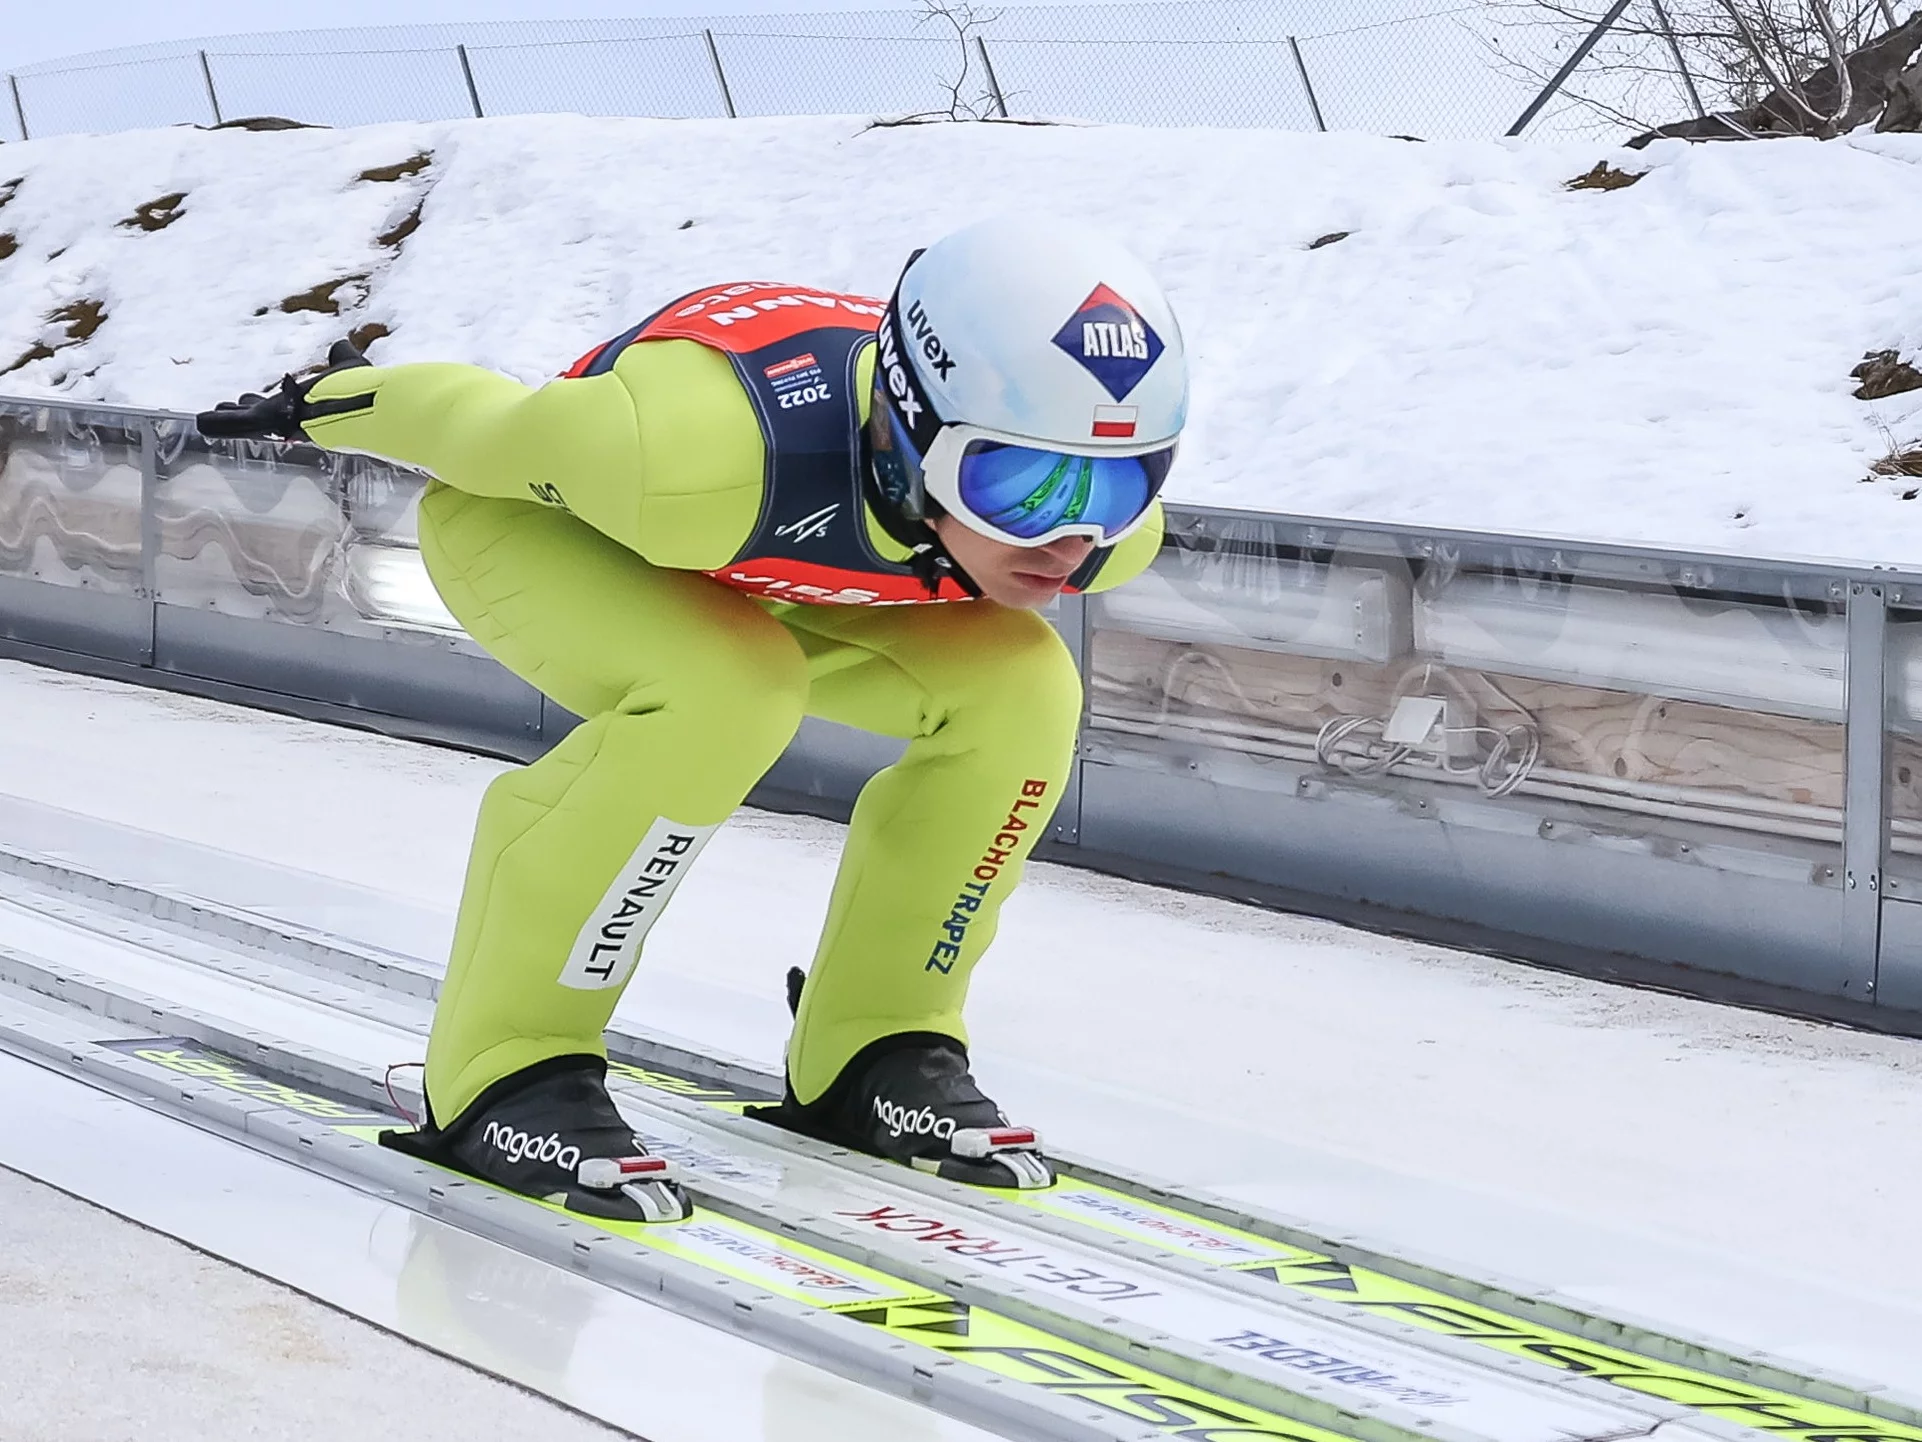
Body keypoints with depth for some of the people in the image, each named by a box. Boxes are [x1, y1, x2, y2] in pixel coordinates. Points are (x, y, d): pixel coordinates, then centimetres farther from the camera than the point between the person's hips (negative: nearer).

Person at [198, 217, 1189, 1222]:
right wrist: (318, 406, -5)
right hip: (530, 525, -5)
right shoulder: (702, 450, -45)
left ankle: (872, 1053, 1)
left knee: (1018, 689, -16)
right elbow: (481, 424, -24)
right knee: (717, 690, -34)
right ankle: (506, 1066, -19)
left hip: (757, 559, 5)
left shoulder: (1106, 526, -29)